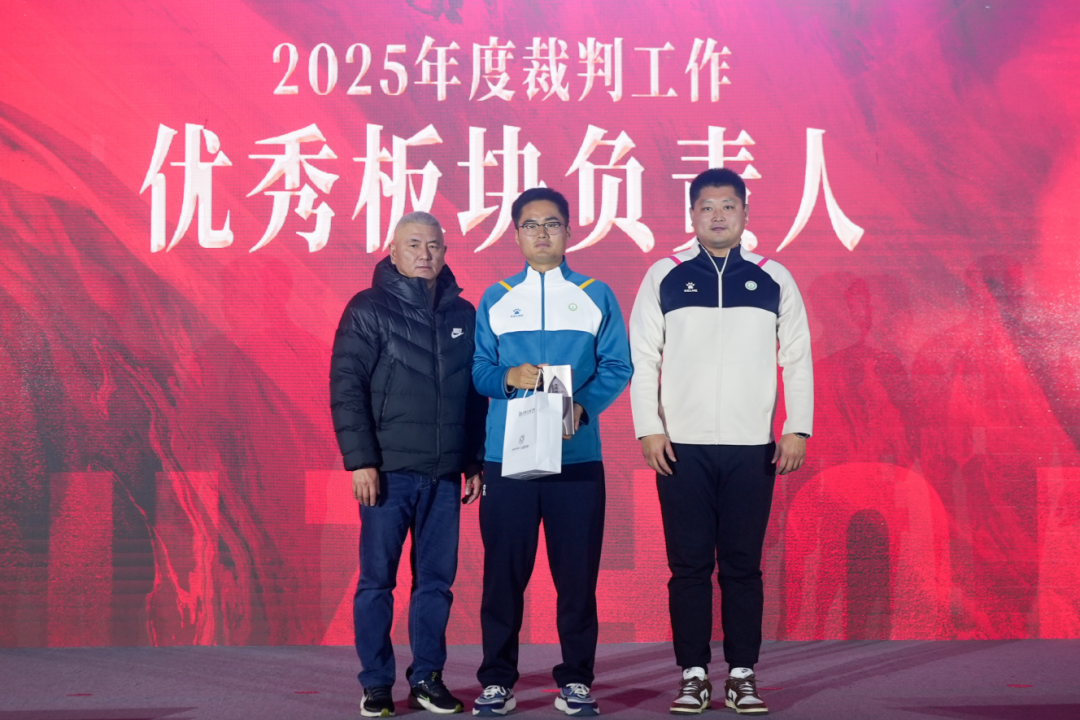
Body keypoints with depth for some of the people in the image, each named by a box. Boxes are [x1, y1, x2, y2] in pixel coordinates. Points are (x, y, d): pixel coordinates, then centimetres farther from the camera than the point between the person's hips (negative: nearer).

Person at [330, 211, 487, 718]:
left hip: (444, 472, 4)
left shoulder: (462, 313, 11)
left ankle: (427, 678, 19)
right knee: (377, 579, 3)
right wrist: (360, 459, -12)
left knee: (436, 579, 8)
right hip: (388, 469, -3)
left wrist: (476, 460, 12)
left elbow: (476, 392, 14)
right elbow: (346, 387, -6)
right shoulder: (369, 309, -1)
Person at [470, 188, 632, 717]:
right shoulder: (495, 299, 10)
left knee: (577, 570, 2)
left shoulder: (596, 296, 8)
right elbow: (475, 370, 7)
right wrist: (509, 377, -14)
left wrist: (583, 405, -14)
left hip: (577, 455, 0)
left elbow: (617, 367, 2)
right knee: (504, 570, 3)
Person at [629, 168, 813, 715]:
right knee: (688, 565, 2)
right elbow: (642, 359, 5)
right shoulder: (663, 278, 6)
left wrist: (798, 428, 0)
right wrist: (648, 429, -3)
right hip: (681, 447, 0)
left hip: (753, 447, 0)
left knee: (743, 565, 4)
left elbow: (797, 358, 8)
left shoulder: (774, 280, 8)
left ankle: (742, 675, 13)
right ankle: (693, 675, 11)